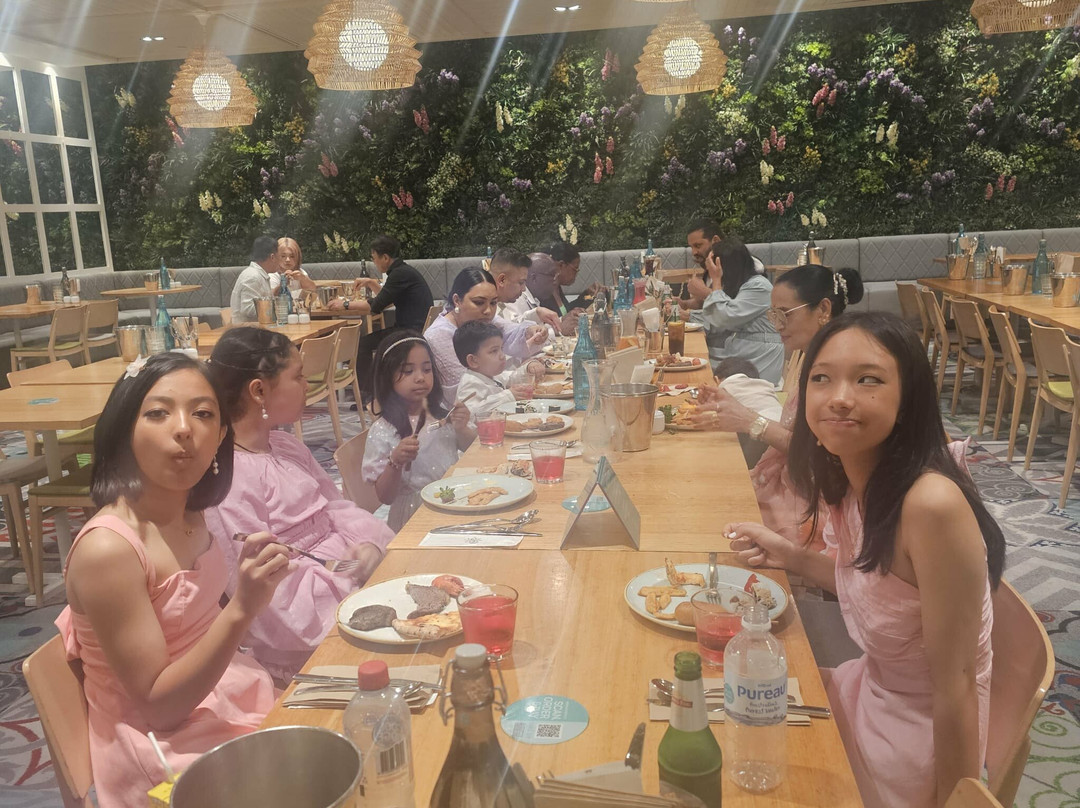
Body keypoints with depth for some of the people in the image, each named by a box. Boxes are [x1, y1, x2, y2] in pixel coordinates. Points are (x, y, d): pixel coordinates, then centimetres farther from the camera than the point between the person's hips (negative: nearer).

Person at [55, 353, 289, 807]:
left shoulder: (188, 513, -3)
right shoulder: (107, 548, -24)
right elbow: (157, 706, -21)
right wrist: (243, 609, -32)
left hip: (229, 698, 7)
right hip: (165, 752, -6)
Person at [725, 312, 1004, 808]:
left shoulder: (932, 503, -33)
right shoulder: (847, 480, -9)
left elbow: (955, 684, -25)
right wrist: (791, 558, -2)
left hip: (920, 729, -6)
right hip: (871, 688, 6)